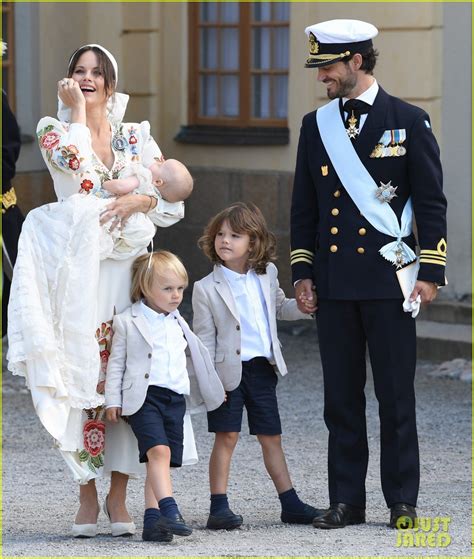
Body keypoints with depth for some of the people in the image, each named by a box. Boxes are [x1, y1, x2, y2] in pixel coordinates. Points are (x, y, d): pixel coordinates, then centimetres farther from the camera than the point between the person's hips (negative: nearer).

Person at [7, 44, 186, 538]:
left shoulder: (136, 137, 14)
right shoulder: (53, 130, 9)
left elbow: (174, 203, 8)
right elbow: (72, 161, -15)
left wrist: (139, 201, -11)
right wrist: (76, 111, -4)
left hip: (125, 268, 2)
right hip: (76, 268, -2)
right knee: (81, 375, -7)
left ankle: (117, 497, 3)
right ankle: (86, 494, 0)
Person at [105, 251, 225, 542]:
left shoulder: (178, 323, 19)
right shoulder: (127, 322, 1)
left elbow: (190, 361, 30)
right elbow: (116, 363, 2)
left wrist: (210, 388, 32)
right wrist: (113, 400, -3)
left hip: (176, 397, 6)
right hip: (144, 396, -6)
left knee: (163, 460, 2)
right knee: (159, 451, -23)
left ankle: (153, 519, 1)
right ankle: (170, 511, -32)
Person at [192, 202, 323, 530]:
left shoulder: (267, 275, 6)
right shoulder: (207, 289, -8)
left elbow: (280, 307, 25)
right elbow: (204, 339, -7)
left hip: (263, 368, 4)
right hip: (229, 371, -4)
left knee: (271, 438, 11)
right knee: (227, 437, -5)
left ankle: (290, 504, 16)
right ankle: (219, 507, 0)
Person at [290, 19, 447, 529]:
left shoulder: (409, 122, 1)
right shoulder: (315, 125, 12)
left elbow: (432, 203, 0)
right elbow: (303, 207, 15)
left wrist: (430, 272, -6)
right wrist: (301, 273, 7)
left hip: (389, 280, -4)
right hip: (333, 285, 4)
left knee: (396, 396, 0)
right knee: (341, 397, 5)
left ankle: (402, 502, 7)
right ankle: (346, 500, 11)